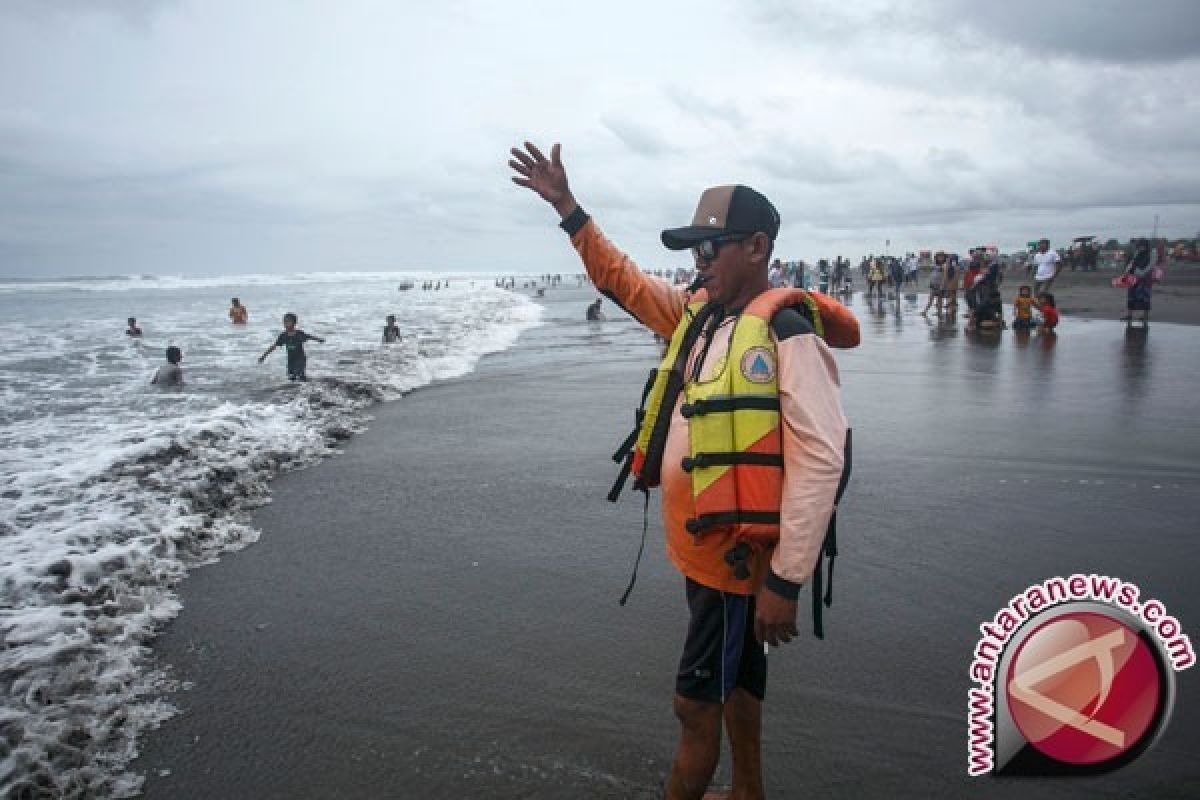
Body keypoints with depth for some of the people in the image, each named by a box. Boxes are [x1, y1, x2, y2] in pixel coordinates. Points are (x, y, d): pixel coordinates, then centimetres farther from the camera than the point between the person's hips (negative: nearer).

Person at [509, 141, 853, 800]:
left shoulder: (788, 335, -21)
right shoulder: (697, 310, 5)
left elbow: (820, 462, -25)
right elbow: (623, 279, 18)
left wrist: (784, 581, -26)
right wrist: (568, 209, 11)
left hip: (737, 554, -8)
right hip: (699, 546, 9)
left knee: (695, 703, 3)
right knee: (736, 677, 23)